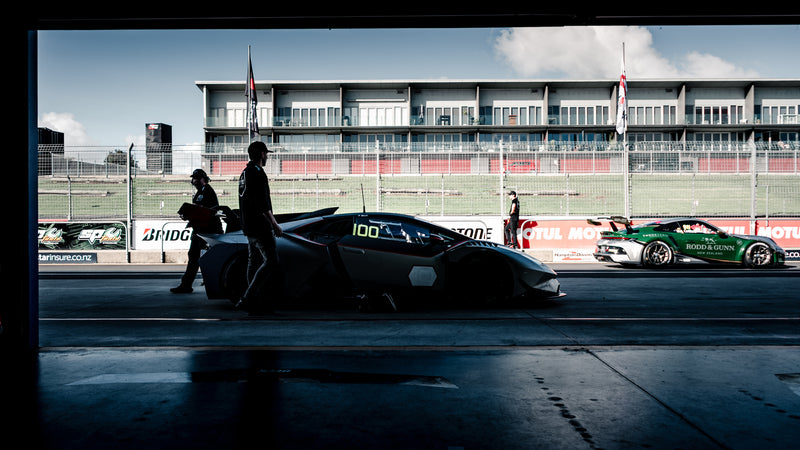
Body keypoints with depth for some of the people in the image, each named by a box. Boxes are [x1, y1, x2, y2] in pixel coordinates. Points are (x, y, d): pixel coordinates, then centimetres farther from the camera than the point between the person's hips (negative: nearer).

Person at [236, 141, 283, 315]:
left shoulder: (244, 173, 16)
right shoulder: (257, 173, -15)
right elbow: (262, 204, -20)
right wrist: (275, 224, -15)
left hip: (248, 226, 11)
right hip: (260, 226, -11)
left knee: (254, 261, 12)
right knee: (271, 262, -11)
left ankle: (256, 303, 16)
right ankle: (247, 299, -16)